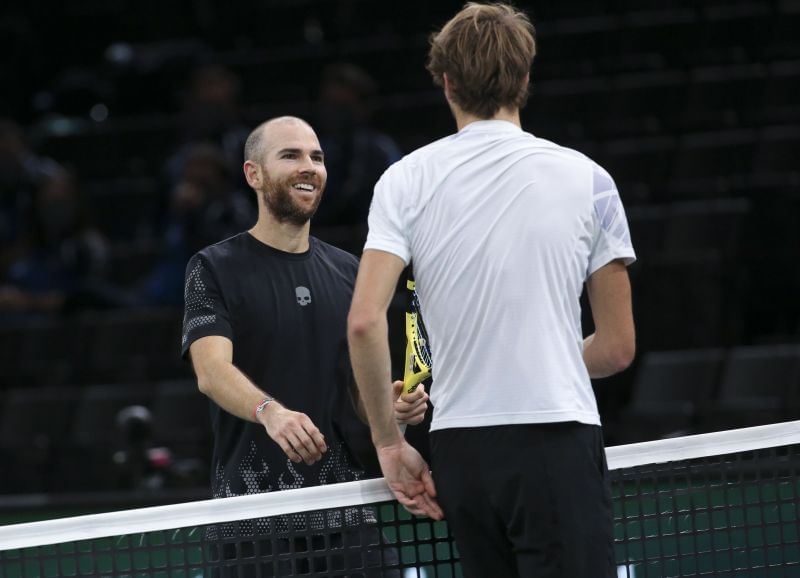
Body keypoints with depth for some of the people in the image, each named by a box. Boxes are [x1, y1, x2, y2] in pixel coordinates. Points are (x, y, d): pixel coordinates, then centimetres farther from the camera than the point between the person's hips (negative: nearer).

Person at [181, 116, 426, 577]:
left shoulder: (348, 271, 13)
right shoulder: (215, 269, -1)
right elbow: (212, 370, -15)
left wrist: (393, 403, -4)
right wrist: (270, 411, -34)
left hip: (347, 509, 4)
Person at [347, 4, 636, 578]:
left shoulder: (406, 180, 4)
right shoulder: (586, 179, 3)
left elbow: (364, 321, -7)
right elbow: (618, 347, 7)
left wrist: (390, 443, 2)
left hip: (459, 445, 3)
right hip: (558, 438, -3)